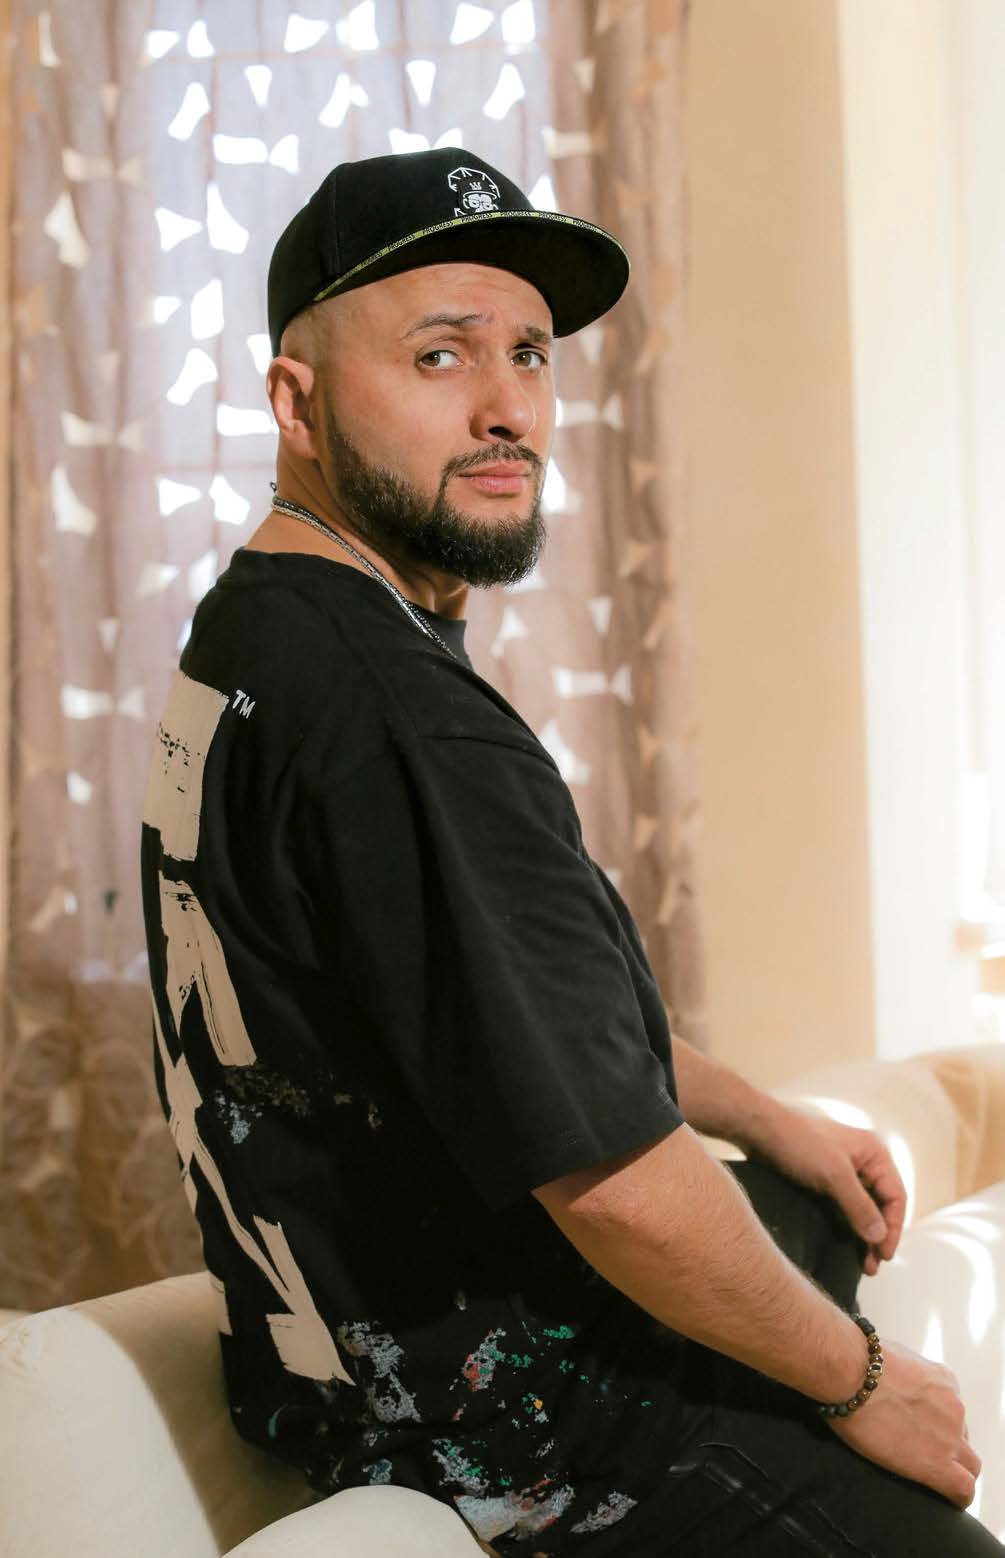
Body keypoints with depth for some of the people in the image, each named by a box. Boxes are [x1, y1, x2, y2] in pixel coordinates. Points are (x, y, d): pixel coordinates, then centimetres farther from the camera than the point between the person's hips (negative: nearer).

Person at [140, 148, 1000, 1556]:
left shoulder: (250, 642, 4)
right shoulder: (392, 720, -30)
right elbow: (614, 1183, -30)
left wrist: (770, 1123, 14)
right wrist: (860, 1381, -14)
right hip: (486, 1410, -11)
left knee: (835, 1215, 27)